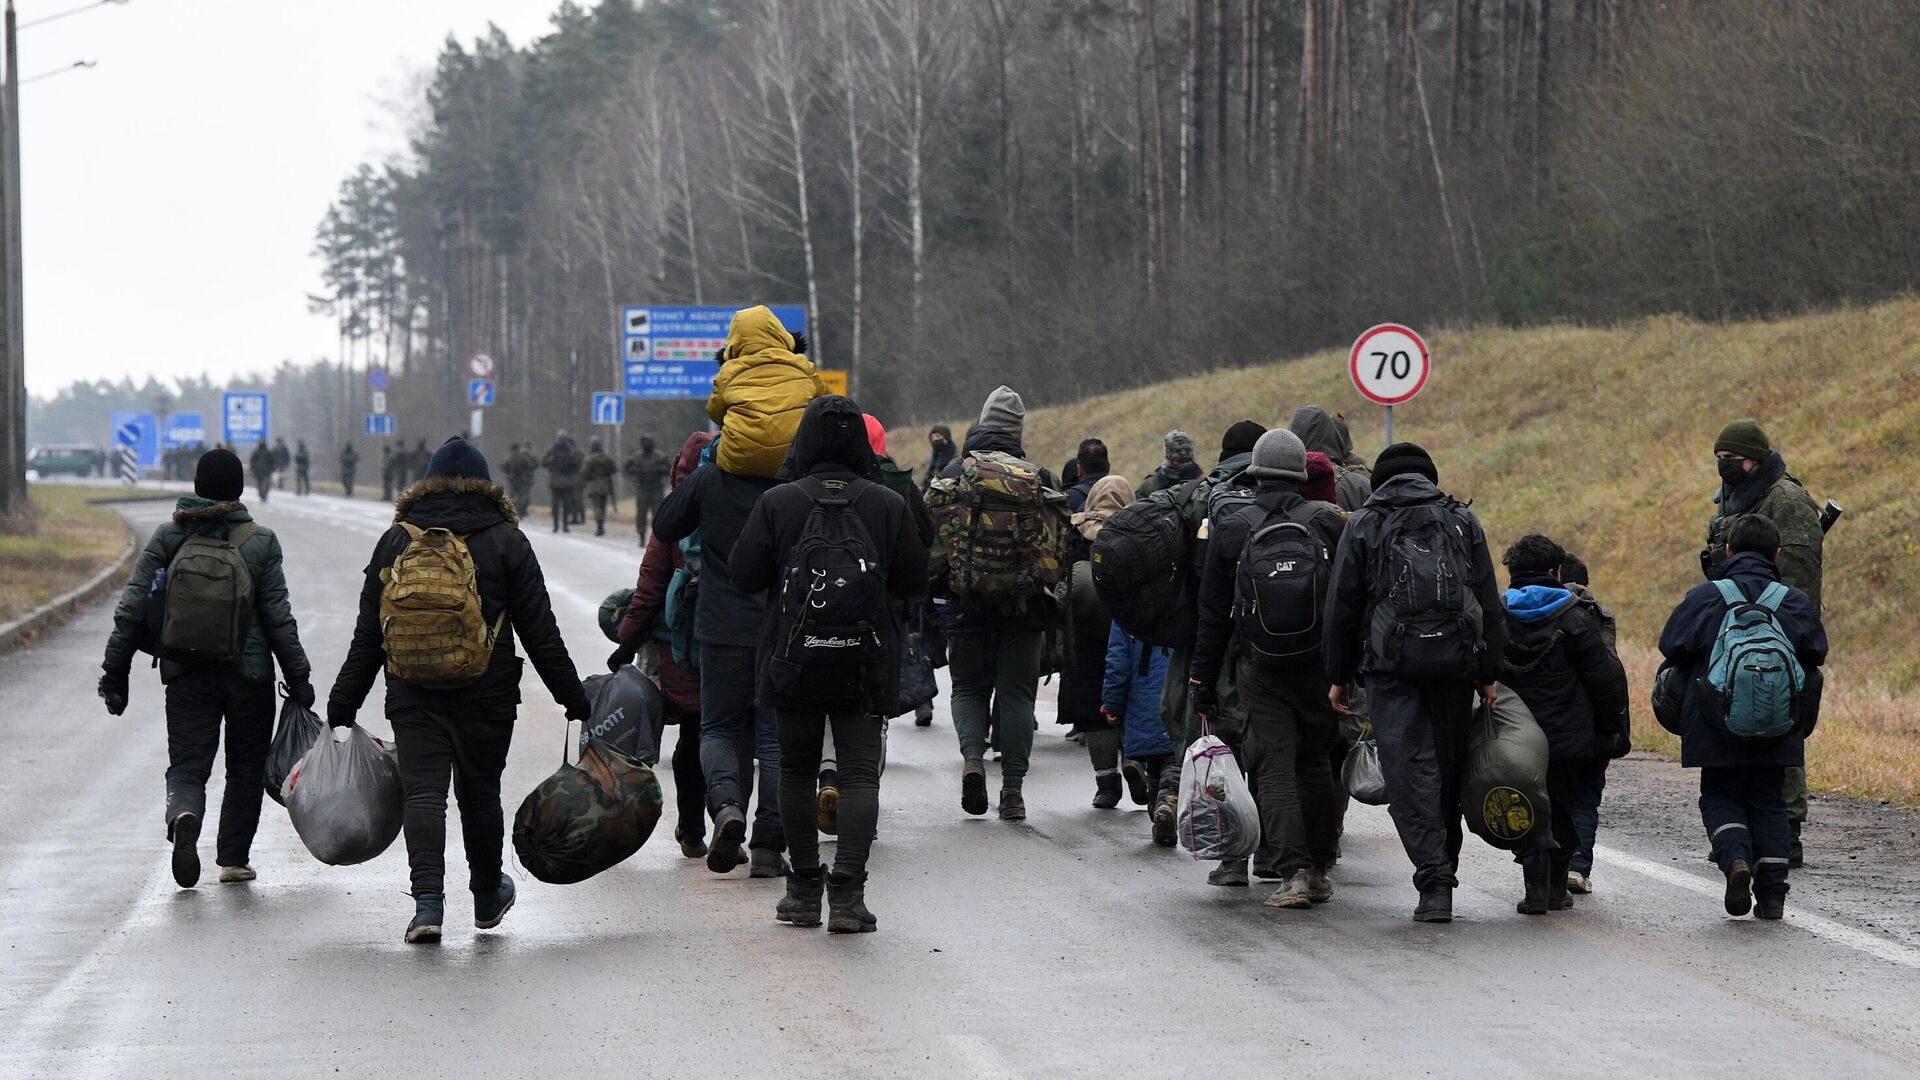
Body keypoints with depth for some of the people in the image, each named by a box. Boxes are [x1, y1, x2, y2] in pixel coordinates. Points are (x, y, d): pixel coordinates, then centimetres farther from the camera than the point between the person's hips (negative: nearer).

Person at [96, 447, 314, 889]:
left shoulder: (167, 538, 1)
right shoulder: (260, 542, -5)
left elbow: (131, 610, -1)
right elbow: (279, 618, -6)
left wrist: (115, 672, 4)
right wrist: (298, 677, 1)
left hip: (186, 674, 1)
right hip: (249, 672, -1)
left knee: (186, 764, 3)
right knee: (246, 768, 15)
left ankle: (183, 817, -29)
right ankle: (233, 859, 16)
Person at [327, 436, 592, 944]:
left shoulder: (396, 541, 6)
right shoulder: (506, 541, 2)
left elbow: (368, 636, 6)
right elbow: (540, 632, 0)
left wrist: (342, 707, 11)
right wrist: (574, 699, 5)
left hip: (412, 695, 0)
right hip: (486, 694, 0)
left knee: (423, 793, -3)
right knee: (480, 792, 14)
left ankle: (428, 902, -19)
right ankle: (487, 897, 31)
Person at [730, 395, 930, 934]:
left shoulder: (777, 503, -7)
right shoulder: (889, 505, -4)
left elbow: (744, 576, -5)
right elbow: (914, 582, 1)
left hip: (793, 661, 0)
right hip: (865, 666, 0)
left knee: (796, 769, 13)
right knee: (859, 772, 1)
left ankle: (803, 891, 16)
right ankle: (848, 894, -12)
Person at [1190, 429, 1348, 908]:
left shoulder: (1231, 527, 0)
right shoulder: (1328, 522, 0)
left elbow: (1213, 613, 3)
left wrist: (1202, 680, 9)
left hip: (1261, 667, -1)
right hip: (1320, 666, 1)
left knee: (1274, 768, -1)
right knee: (1315, 764, 14)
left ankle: (1292, 872, -13)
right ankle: (1319, 870, 20)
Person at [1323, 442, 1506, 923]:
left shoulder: (1362, 525, 7)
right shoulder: (1462, 521, 12)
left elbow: (1341, 607, 5)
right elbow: (1489, 603, 11)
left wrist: (1338, 676, 10)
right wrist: (1488, 674, 14)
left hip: (1391, 663, -2)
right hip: (1455, 660, 2)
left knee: (1409, 771, -3)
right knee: (1449, 766, 13)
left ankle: (1434, 879, -13)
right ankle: (1445, 864, 21)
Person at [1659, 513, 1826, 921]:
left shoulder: (1704, 597, -4)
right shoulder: (1796, 603, 2)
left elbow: (1672, 648, 0)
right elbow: (1815, 657, 7)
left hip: (1717, 723, -2)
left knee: (1720, 796, 12)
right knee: (1768, 800, 13)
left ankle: (1735, 858, -17)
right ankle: (1771, 892, 5)